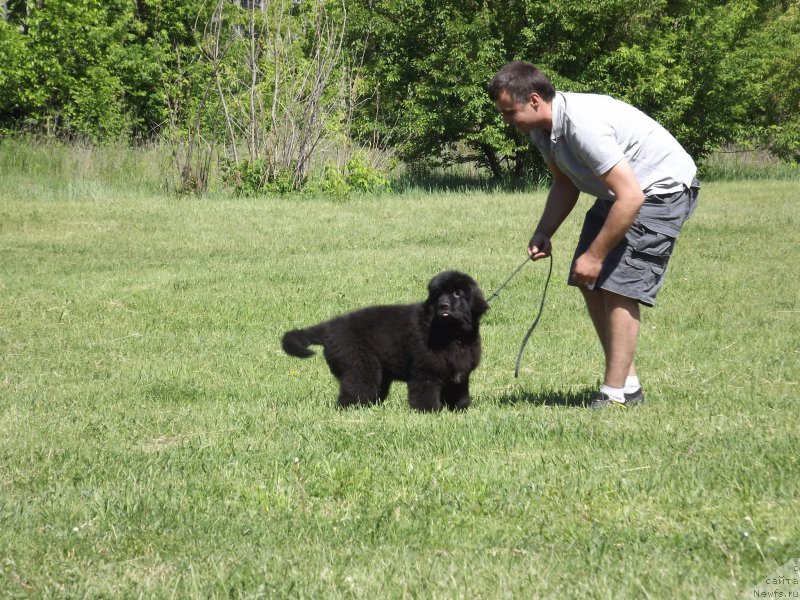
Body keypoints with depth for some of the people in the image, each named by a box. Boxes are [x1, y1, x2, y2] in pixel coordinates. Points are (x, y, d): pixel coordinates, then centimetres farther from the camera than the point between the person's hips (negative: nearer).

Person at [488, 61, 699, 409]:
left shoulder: (583, 125, -33)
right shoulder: (542, 129, -3)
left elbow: (631, 197, -34)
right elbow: (565, 184, 15)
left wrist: (595, 255, -27)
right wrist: (543, 233, -1)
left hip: (662, 189, -10)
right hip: (620, 190, 10)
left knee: (618, 285, -16)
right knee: (590, 284, 6)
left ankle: (616, 395, -12)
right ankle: (628, 382, 11)